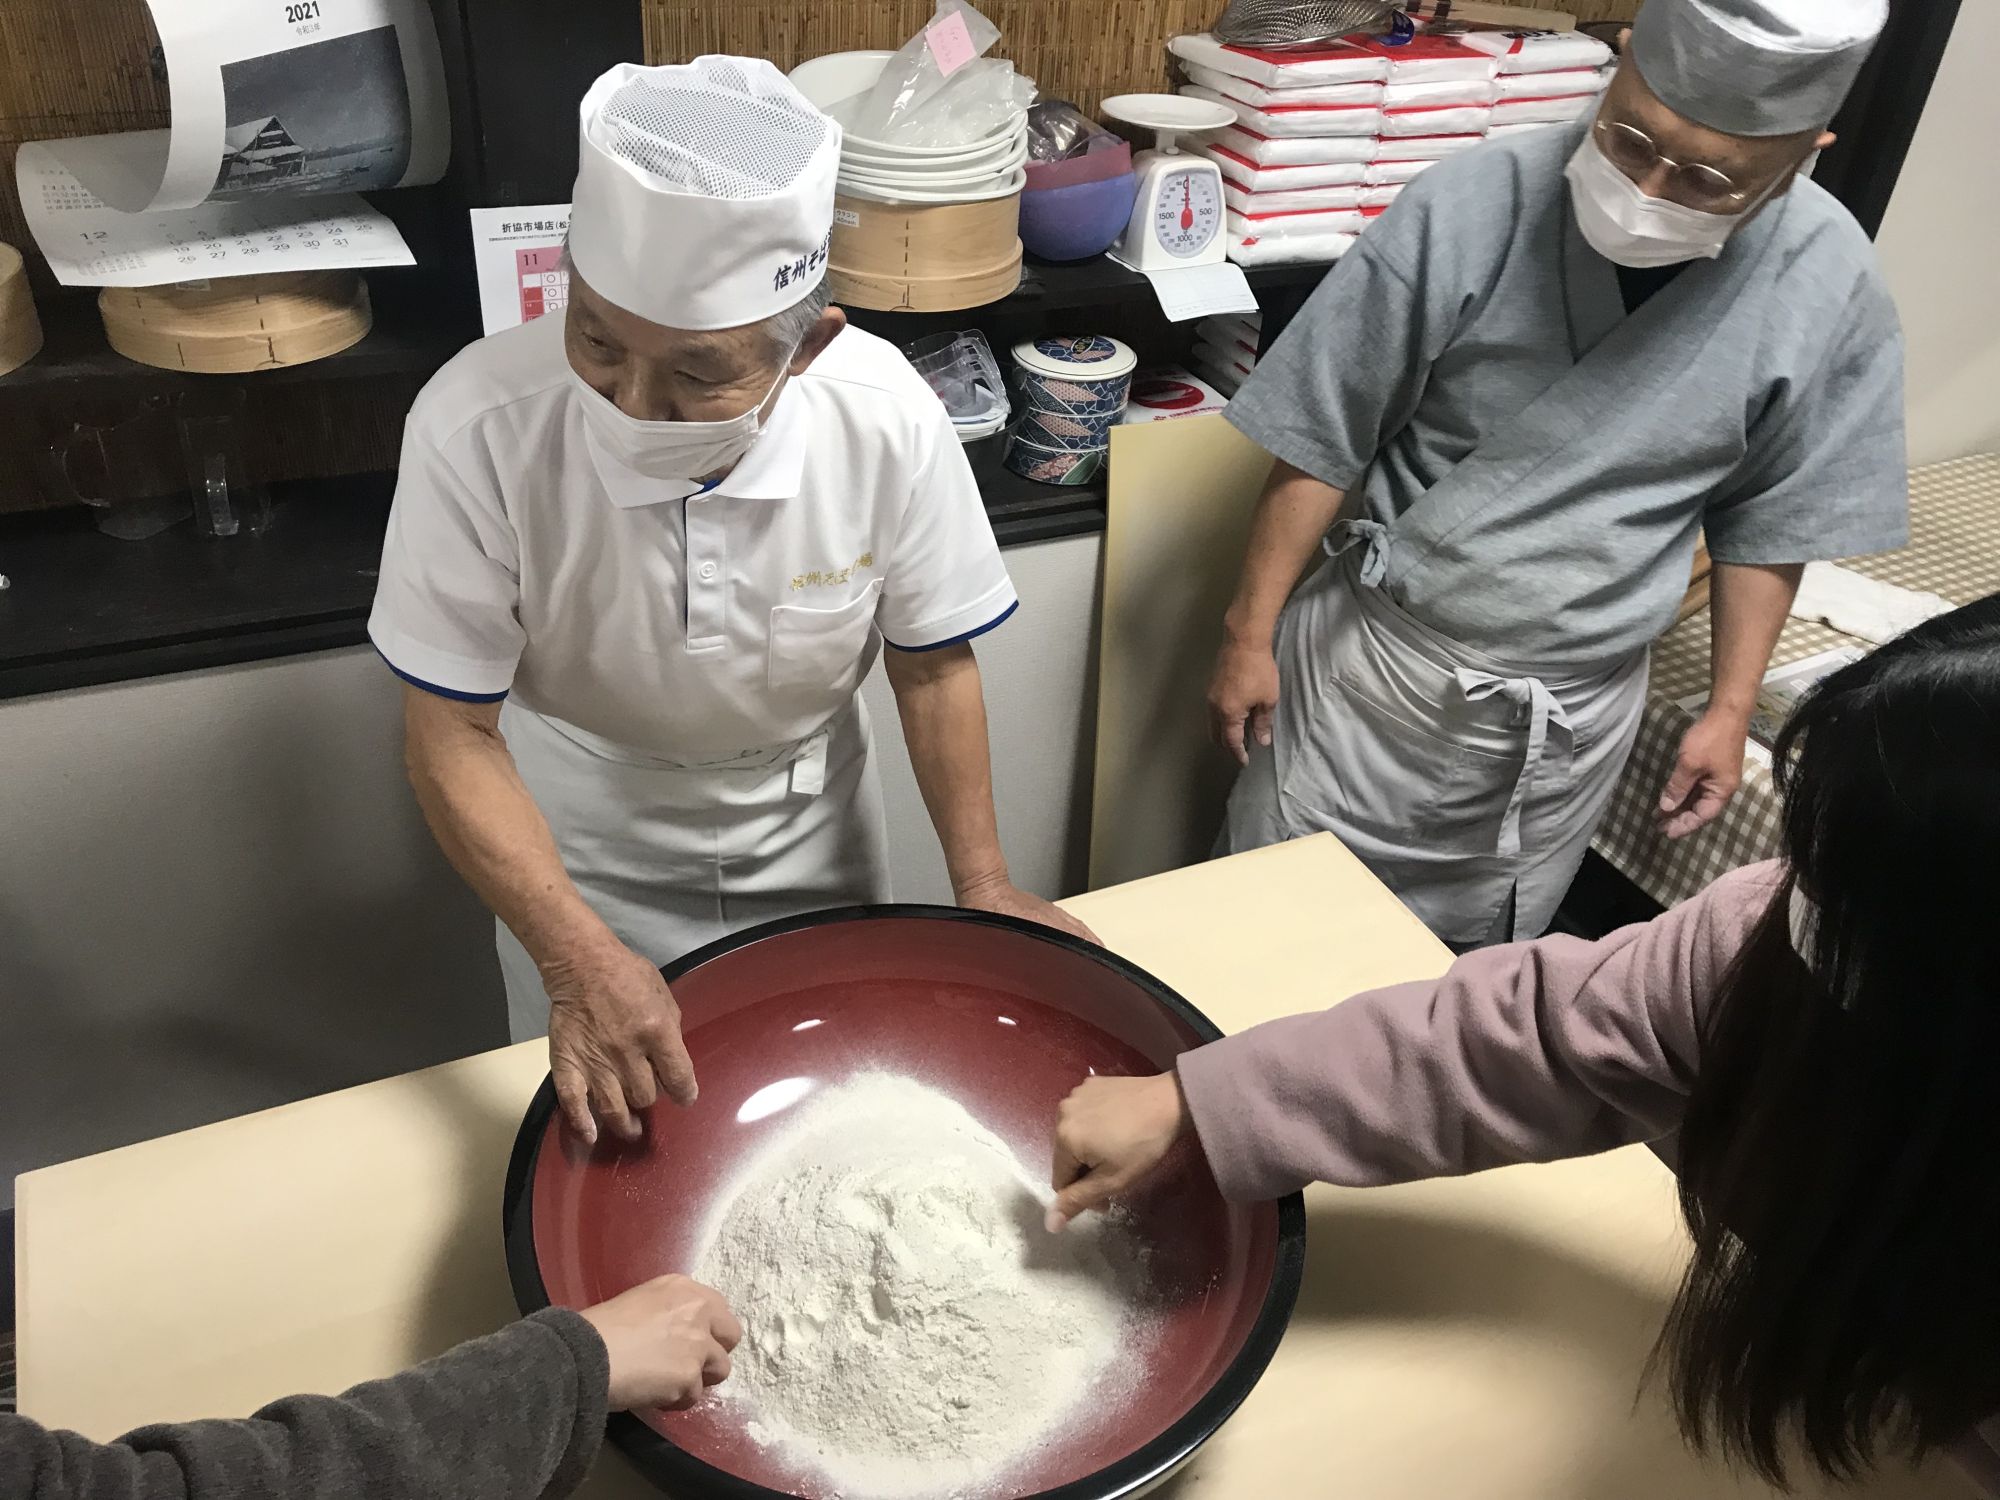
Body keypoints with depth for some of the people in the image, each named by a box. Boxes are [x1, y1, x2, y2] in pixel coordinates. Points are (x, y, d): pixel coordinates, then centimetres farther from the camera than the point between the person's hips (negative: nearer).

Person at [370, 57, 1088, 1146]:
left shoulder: (887, 421, -27)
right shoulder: (479, 431, -32)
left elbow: (932, 661, -11)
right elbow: (454, 735, -23)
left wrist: (982, 887, -12)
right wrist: (577, 960, -34)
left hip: (811, 813, 2)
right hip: (585, 835, -1)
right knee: (601, 1124, 19)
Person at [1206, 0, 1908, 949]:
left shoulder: (1830, 286, -11)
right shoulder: (1470, 207, -19)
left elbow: (1768, 519, 3)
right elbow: (1322, 443, -10)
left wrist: (1730, 708, 5)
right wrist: (1249, 635, -7)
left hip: (1577, 710, 2)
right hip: (1377, 659, -1)